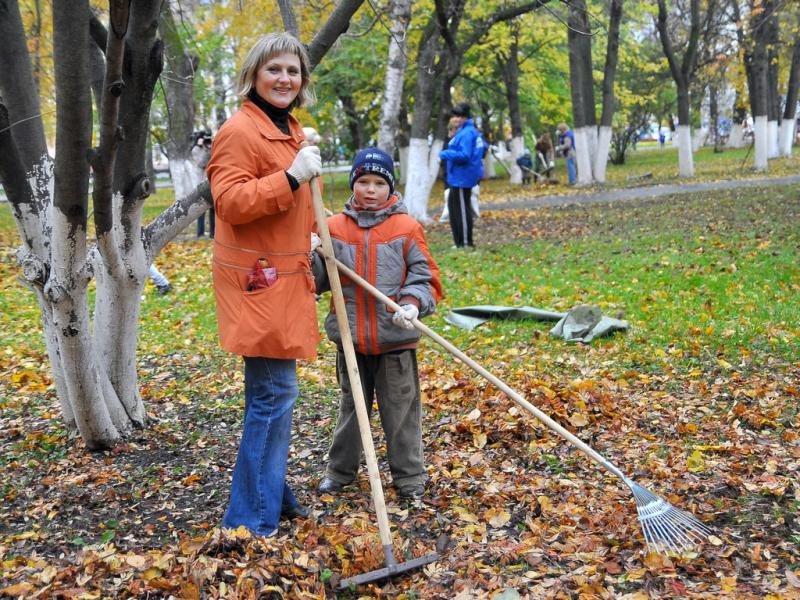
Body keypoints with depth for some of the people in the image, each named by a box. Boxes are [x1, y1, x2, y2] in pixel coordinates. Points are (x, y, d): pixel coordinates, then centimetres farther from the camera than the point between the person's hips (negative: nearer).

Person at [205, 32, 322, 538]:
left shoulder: (291, 130, 18)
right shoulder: (240, 131, -13)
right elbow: (229, 201, -24)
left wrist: (310, 239, 20)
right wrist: (291, 177, -29)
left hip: (286, 277, 10)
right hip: (258, 281, -10)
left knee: (274, 391, 16)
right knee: (275, 393, -8)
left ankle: (272, 493, 30)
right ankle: (252, 517, 1)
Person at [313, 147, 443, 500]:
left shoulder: (407, 228, -5)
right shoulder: (334, 228, 2)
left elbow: (426, 278, -4)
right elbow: (320, 280, 5)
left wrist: (413, 304, -23)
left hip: (396, 338, -2)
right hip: (350, 338, 3)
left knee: (400, 408, 7)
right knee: (351, 406, 18)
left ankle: (409, 474, 21)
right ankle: (341, 469, 33)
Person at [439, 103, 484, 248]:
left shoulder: (466, 133, -18)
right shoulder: (472, 131, 13)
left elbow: (464, 155, -25)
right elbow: (482, 147, 23)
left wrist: (445, 154, -16)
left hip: (462, 178, -11)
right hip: (458, 177, 11)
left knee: (461, 209, -5)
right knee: (453, 205, 17)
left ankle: (466, 242, 2)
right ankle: (460, 240, 23)